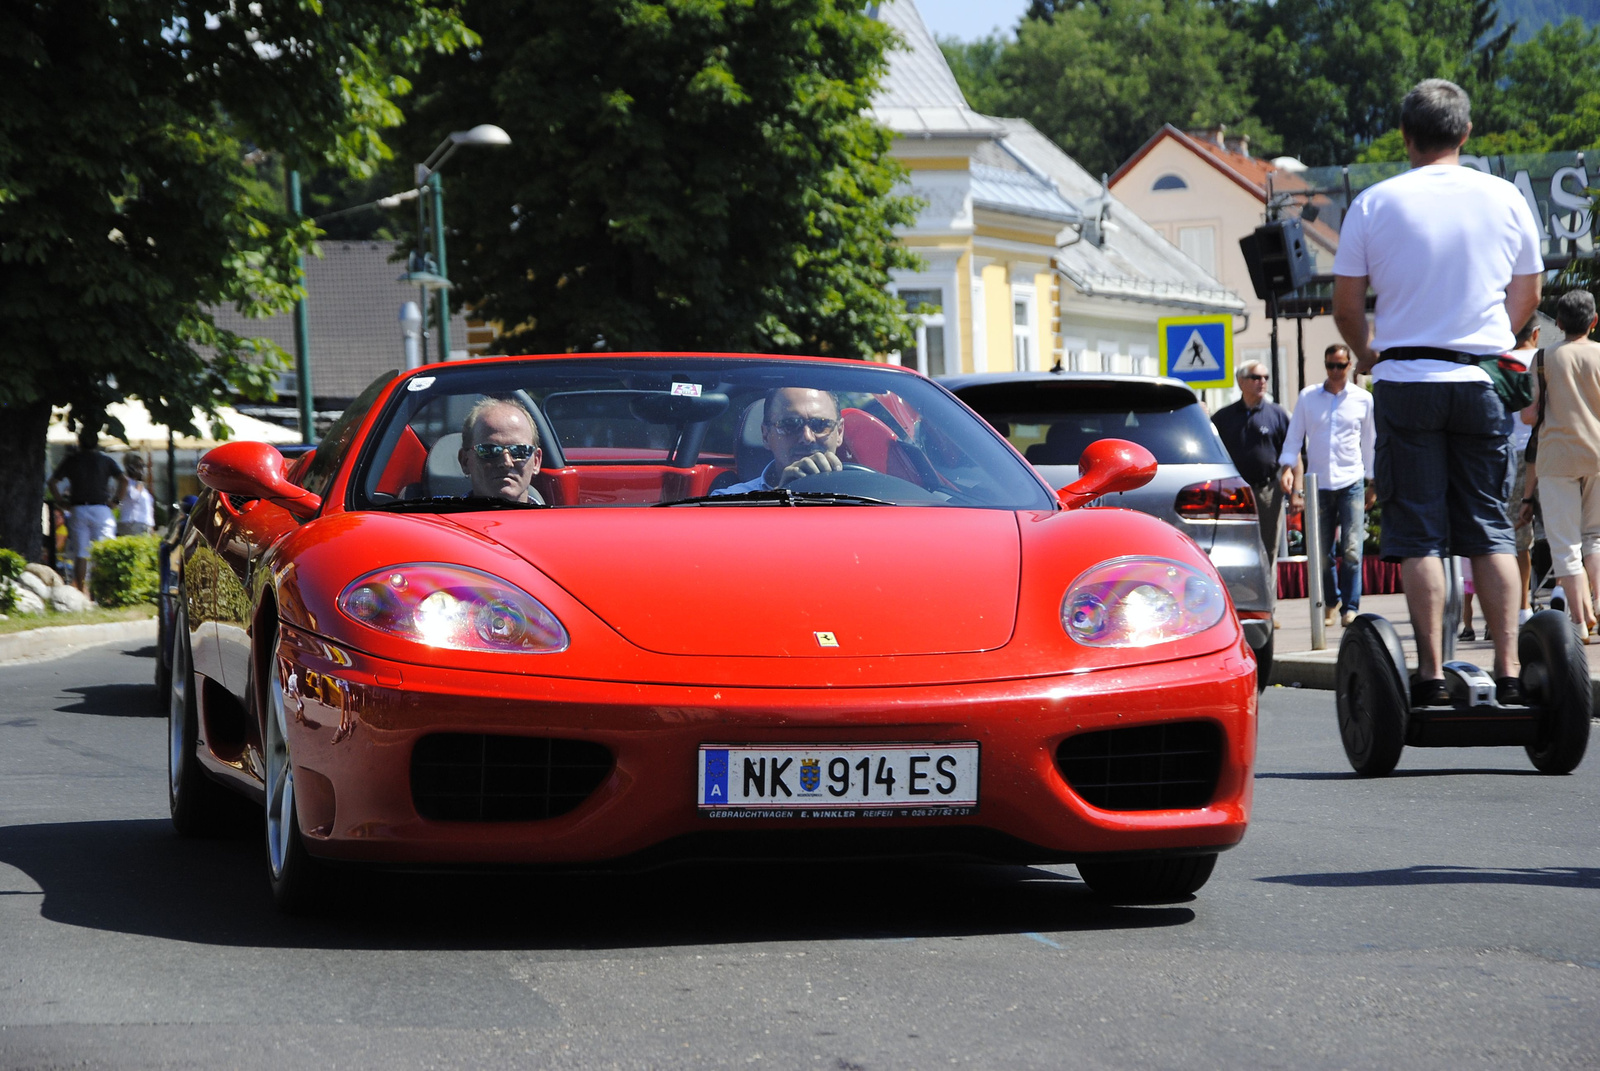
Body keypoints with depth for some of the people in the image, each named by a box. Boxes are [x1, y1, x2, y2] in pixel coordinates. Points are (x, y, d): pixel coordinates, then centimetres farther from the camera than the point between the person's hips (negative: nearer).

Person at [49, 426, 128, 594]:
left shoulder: (71, 460, 5)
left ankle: (82, 592, -2)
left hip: (78, 510, 1)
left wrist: (62, 499, 9)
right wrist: (115, 500, 3)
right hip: (101, 509, -1)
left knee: (80, 555, 1)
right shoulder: (106, 460, 4)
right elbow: (124, 480, -4)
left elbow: (53, 482, 3)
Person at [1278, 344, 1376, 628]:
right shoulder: (1307, 397, 6)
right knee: (1318, 553, 2)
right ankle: (1331, 602, 21)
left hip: (1351, 483, -1)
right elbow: (1294, 436, 10)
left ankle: (1351, 607, -3)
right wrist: (1287, 466, -6)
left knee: (1351, 550, -10)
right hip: (1318, 484, 1)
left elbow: (1369, 443, 12)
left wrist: (1372, 484, 13)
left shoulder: (1363, 399, 6)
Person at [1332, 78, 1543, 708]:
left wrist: (1368, 355, 21)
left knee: (1419, 535, 1)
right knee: (1490, 531, 7)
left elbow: (1346, 308, 1)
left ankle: (1432, 678, -4)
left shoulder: (1374, 205, -3)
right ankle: (1508, 674, 2)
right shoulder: (1505, 199, 4)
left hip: (1405, 380, -2)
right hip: (1481, 383, 2)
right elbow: (1527, 297, 14)